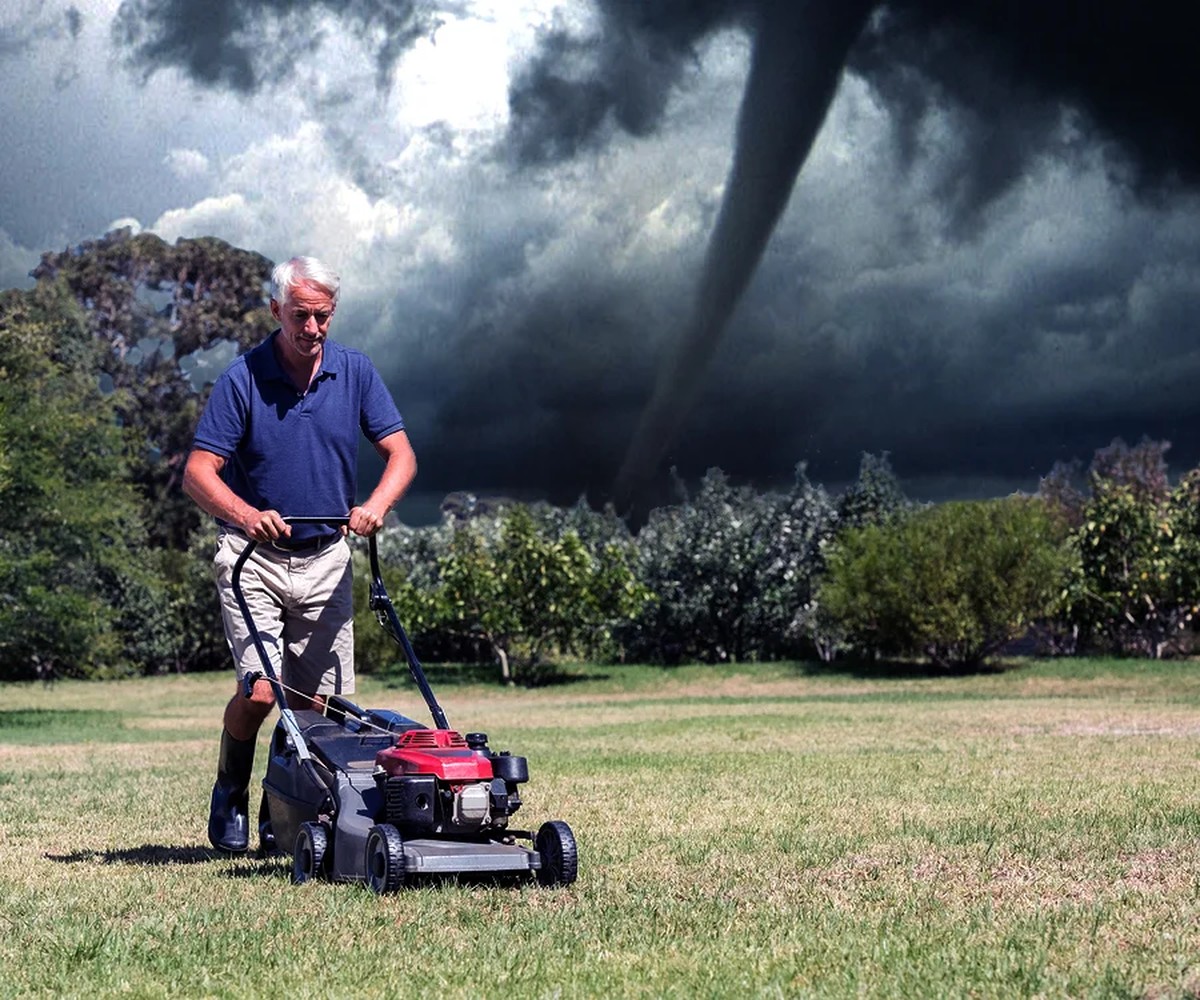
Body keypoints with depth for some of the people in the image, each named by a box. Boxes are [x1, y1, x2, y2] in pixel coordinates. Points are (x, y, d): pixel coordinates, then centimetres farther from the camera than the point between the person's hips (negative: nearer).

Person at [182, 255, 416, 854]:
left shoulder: (355, 372, 1)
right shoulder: (242, 379, -9)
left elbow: (400, 455, 0)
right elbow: (198, 472, -12)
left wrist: (375, 505, -21)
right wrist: (245, 514, -31)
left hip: (326, 558, 3)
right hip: (253, 556, -3)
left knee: (314, 702, 2)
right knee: (262, 688, -17)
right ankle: (230, 796, 10)